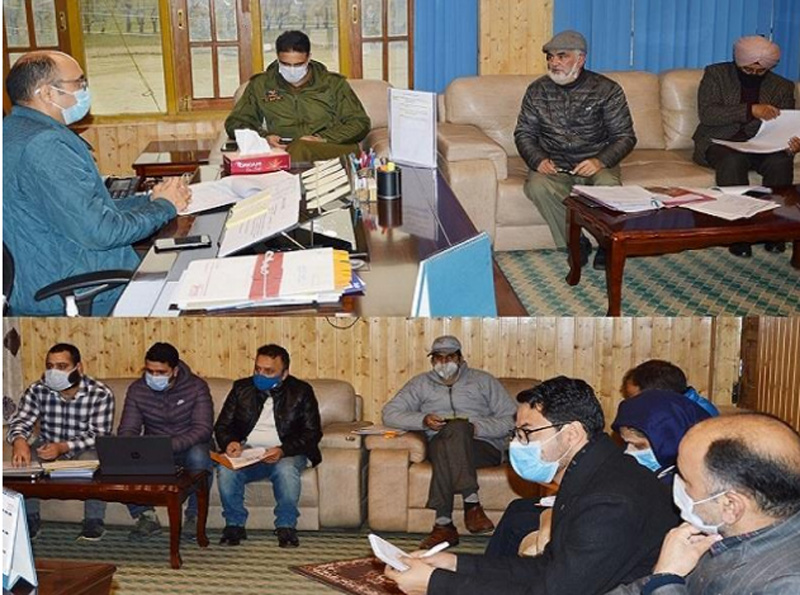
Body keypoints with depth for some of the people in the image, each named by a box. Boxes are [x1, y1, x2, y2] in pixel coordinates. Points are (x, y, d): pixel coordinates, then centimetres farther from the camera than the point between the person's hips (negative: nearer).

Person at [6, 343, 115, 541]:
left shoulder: (101, 394, -19)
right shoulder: (37, 390, -9)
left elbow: (99, 435, -21)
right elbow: (20, 422, -14)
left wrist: (63, 447, -36)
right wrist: (19, 440, -40)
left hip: (85, 449, -3)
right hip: (47, 447, 3)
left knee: (92, 459, -35)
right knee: (23, 461, -26)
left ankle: (94, 521, -16)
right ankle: (30, 518, -5)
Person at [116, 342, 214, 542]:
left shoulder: (196, 387, -13)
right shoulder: (137, 390, -3)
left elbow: (203, 429, -22)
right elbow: (127, 429, -4)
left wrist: (169, 446, -37)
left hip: (189, 446, -3)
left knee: (199, 456, -38)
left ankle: (194, 515, -16)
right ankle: (146, 517, -12)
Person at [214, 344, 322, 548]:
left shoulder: (301, 392, 1)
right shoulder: (242, 388, 9)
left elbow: (312, 432, -6)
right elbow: (222, 425, 9)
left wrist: (283, 450, -23)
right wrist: (230, 442, -16)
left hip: (286, 454, -2)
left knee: (286, 469, -36)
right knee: (225, 470, -29)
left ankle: (286, 527, -17)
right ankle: (234, 524, -10)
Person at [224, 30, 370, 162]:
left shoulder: (333, 84, 15)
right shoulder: (260, 84, 18)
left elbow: (360, 123, 10)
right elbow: (235, 123, 19)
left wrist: (323, 138, -9)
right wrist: (262, 137, -4)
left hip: (328, 149, 0)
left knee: (301, 150, -38)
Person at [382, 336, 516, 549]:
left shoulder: (484, 381, 16)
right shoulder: (421, 383, 20)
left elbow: (510, 420, 6)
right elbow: (389, 414, 8)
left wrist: (475, 427, -11)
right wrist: (423, 420, -9)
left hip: (484, 447, -1)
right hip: (439, 447, 1)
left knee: (456, 427, -35)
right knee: (443, 443, -35)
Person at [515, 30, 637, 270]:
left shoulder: (607, 90, -2)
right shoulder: (538, 90, 5)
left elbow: (625, 136, -1)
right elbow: (523, 133, 8)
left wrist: (600, 161, -21)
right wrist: (538, 160, -14)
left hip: (596, 162, -1)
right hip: (554, 164, 2)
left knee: (609, 186, -35)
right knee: (537, 185, -32)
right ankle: (575, 242, -13)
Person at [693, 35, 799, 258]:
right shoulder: (716, 74, 2)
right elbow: (707, 113, -13)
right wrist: (750, 110, -25)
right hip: (720, 142, -2)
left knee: (781, 161, -30)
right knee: (733, 160, -37)